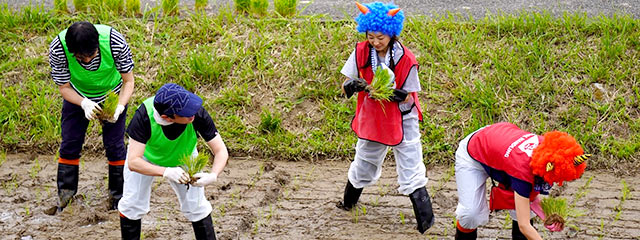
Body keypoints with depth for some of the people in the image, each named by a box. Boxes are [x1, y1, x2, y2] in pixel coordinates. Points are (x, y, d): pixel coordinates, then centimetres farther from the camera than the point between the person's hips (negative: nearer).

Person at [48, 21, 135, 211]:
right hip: (77, 95, 1)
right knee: (69, 144, 2)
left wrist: (119, 107, -40)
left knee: (115, 146, -2)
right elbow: (64, 88, -20)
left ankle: (118, 196, 15)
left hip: (113, 94, -1)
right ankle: (64, 196, 20)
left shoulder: (114, 41, -37)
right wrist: (85, 103, -40)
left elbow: (129, 81, -23)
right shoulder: (57, 49, -35)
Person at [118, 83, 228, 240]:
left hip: (183, 158, 1)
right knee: (133, 205, 1)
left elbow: (221, 151, -31)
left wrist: (213, 176, -51)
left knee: (196, 206, 0)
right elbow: (133, 162, -42)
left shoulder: (197, 113, -38)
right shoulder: (145, 115, -42)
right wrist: (166, 172, -56)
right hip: (146, 158, -1)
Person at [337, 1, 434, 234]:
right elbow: (345, 86, -7)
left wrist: (393, 94, -34)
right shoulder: (361, 52, -11)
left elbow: (409, 97, -13)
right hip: (371, 119, 4)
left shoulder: (405, 59, -19)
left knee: (411, 169, -6)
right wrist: (353, 84, -31)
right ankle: (348, 201, 47)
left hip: (402, 121, -3)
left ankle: (425, 220, 3)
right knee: (364, 163, 21)